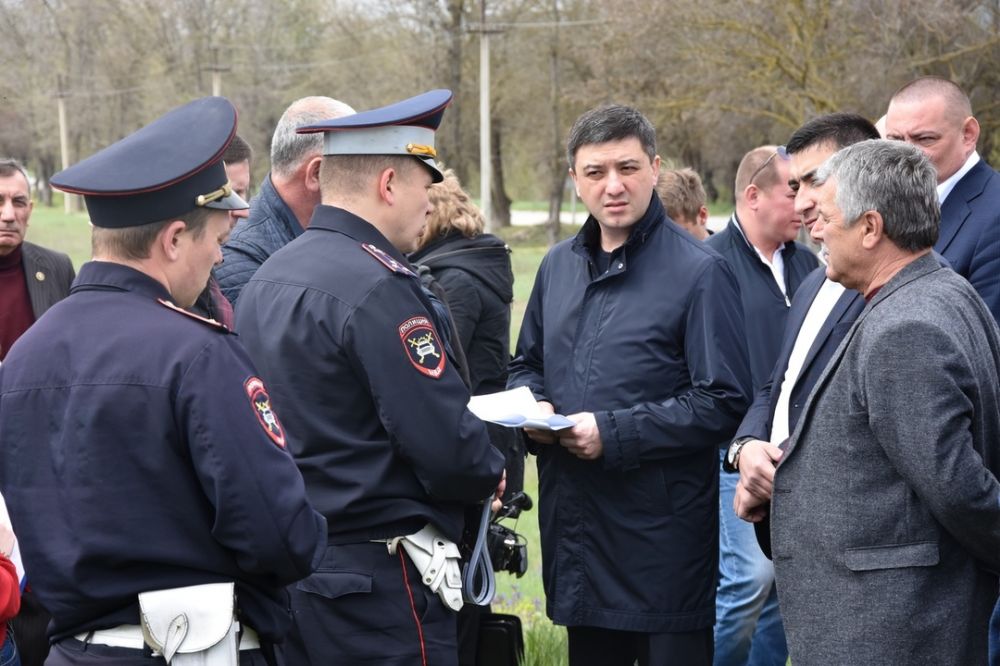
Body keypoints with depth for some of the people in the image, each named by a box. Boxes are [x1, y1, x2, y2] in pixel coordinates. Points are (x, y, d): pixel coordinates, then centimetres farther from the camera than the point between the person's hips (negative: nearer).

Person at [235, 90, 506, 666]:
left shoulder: (264, 280, 9)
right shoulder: (379, 288, -18)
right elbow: (447, 445, -21)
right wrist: (492, 475, -1)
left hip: (286, 567, 9)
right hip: (378, 586, -9)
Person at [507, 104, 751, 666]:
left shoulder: (699, 272, -10)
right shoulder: (559, 266, 12)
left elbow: (724, 402, -14)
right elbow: (526, 366, 23)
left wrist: (615, 433, -18)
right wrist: (532, 408, 0)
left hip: (664, 531, -6)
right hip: (573, 523, 6)